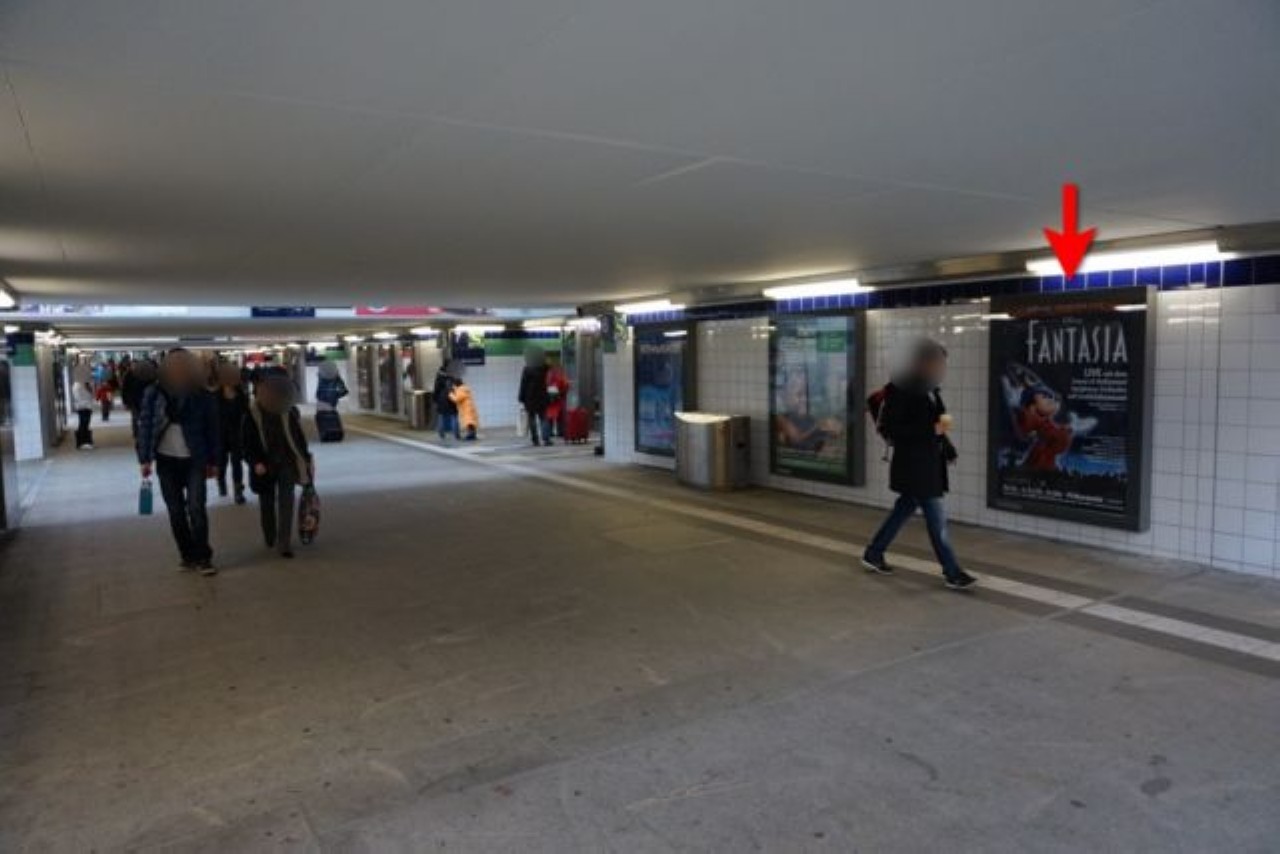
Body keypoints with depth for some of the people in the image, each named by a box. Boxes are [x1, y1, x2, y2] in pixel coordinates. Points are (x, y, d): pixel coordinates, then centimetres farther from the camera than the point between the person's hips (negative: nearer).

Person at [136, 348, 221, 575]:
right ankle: (188, 555, 20)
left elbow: (213, 429, 1)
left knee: (196, 508, -9)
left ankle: (203, 558, 1)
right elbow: (145, 425, -1)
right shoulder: (154, 393, -4)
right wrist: (145, 458, -5)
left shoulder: (203, 396, -6)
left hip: (194, 461, -2)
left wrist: (213, 461, 3)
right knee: (176, 511, 8)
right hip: (166, 461, 2)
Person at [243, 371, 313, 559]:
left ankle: (284, 543, -7)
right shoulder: (252, 413, -7)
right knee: (267, 504, 13)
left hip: (287, 463, 0)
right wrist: (255, 463, -18)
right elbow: (248, 443, -5)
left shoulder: (290, 411, -2)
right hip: (265, 466, 0)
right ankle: (270, 539, 32)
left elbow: (299, 437, 8)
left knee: (286, 503, -7)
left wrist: (306, 459, 9)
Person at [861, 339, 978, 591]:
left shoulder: (928, 388, 8)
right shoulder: (900, 389, -17)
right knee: (937, 519, -3)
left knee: (904, 510, 18)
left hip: (929, 463, 9)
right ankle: (953, 574, 6)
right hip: (913, 465, -9)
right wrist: (932, 430, -23)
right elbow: (888, 428, -20)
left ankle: (873, 554, 30)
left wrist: (946, 445, 5)